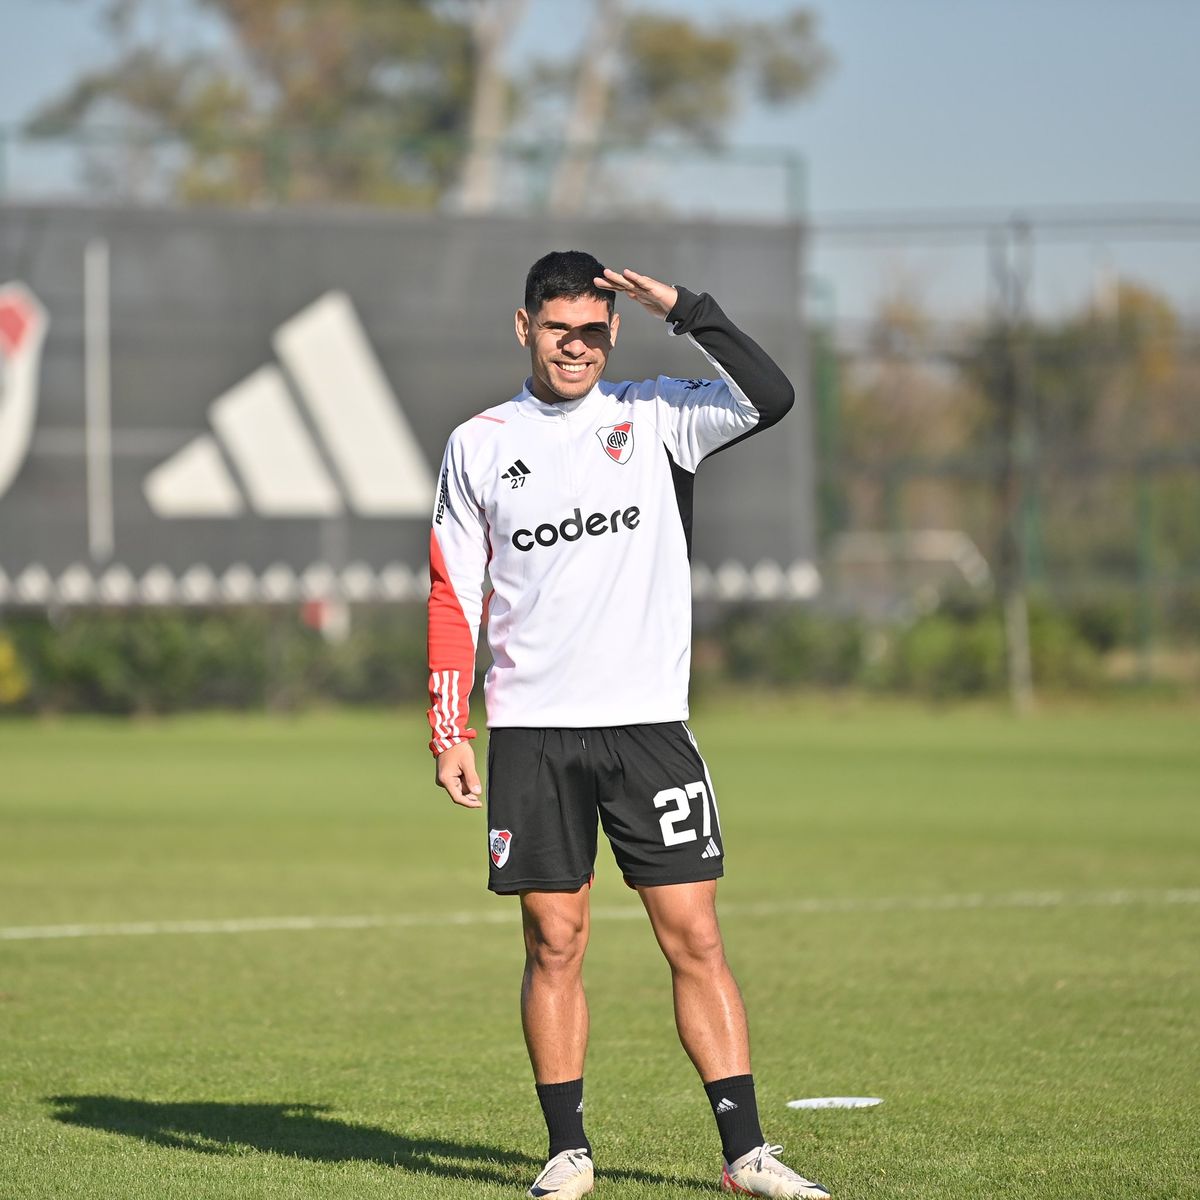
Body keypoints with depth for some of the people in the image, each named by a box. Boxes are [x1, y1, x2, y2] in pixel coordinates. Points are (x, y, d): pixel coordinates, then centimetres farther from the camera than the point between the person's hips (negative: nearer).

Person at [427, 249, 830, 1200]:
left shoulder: (653, 416, 5)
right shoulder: (480, 444, 7)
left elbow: (770, 398, -12)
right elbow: (453, 597, 8)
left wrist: (684, 309, -15)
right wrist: (449, 732, 2)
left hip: (649, 721, -1)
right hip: (531, 730, 1)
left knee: (694, 936, -3)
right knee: (555, 942, 2)